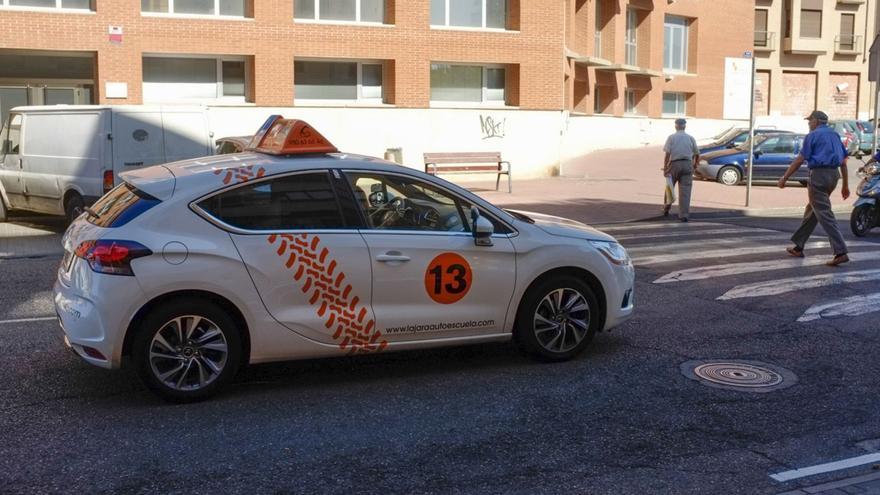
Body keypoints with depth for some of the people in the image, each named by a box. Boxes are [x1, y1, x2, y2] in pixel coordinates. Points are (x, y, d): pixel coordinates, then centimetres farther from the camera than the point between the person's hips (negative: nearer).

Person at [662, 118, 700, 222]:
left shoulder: (671, 137, 0)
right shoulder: (690, 138, 8)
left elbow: (667, 153, -9)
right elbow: (697, 154, 10)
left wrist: (665, 167, -8)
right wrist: (695, 164, 27)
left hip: (674, 164, -1)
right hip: (687, 164, 1)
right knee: (685, 190, 0)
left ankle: (666, 209, 27)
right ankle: (684, 215, -3)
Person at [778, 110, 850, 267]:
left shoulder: (813, 135, -3)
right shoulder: (835, 135, 18)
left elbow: (800, 160, -8)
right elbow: (843, 162, 17)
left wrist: (784, 177, -2)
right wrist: (845, 185, 20)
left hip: (819, 173, -8)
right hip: (834, 175, 8)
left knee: (824, 214, -11)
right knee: (812, 210, 18)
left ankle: (841, 252, -19)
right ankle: (798, 246, 24)